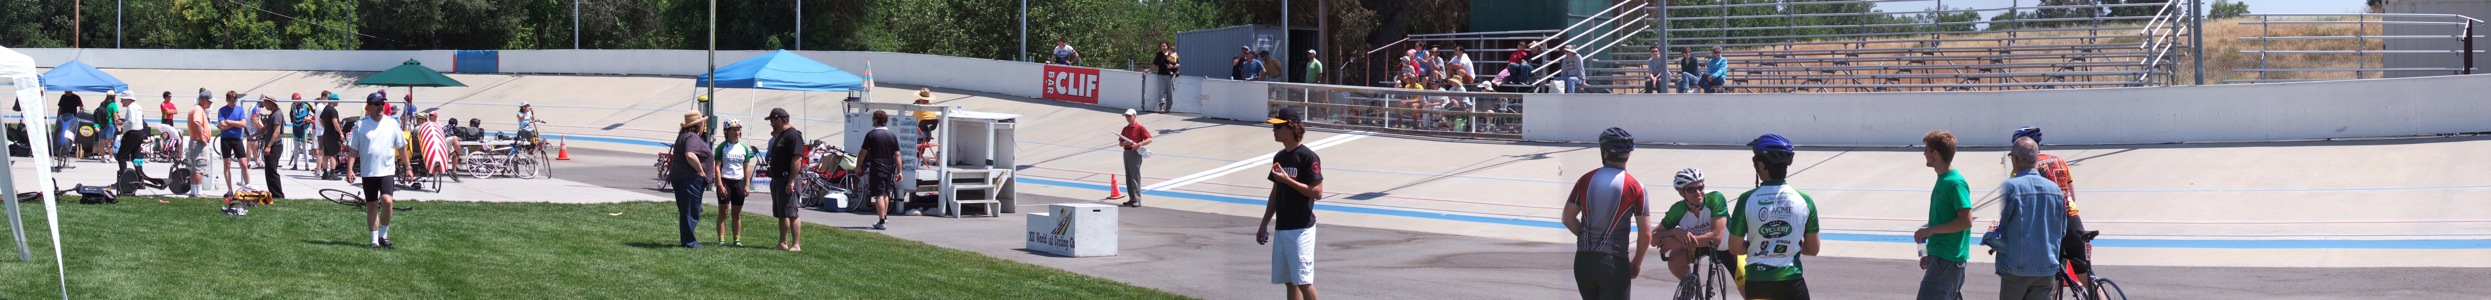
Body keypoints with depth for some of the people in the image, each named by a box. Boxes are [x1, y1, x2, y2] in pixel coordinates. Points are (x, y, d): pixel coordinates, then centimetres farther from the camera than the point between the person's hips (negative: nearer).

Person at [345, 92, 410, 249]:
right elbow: (353, 149, 3)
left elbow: (402, 147, 10)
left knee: (387, 201, -18)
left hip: (387, 171, -1)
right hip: (368, 172, 1)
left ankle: (383, 235, -1)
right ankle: (374, 239, 15)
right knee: (371, 206, 6)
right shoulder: (360, 125, 2)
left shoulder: (392, 123, 3)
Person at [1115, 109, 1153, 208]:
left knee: (1135, 177, -11)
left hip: (1135, 153, -7)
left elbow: (1149, 139, -11)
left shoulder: (1140, 128, -5)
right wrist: (1125, 143, -6)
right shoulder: (1125, 129, 16)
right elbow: (1120, 143, 16)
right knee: (1128, 177, 8)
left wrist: (1139, 144, -21)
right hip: (1126, 152, 8)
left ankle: (1137, 200, -11)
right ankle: (1132, 199, 14)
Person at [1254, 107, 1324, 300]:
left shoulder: (1308, 157, -11)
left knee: (1303, 280, -9)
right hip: (1281, 228, 8)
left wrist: (1288, 180, -19)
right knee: (1289, 281, 10)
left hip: (1301, 229, -8)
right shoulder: (1279, 157, 13)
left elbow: (1317, 192, -16)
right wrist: (1264, 224, 18)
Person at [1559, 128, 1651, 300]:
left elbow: (1568, 218, 7)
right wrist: (1636, 263, 9)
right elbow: (1645, 234, -6)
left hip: (1583, 261, 4)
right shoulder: (1635, 188, -6)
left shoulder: (1585, 180, 2)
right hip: (1614, 263, -4)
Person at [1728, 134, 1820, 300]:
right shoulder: (1804, 200, -4)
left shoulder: (1747, 199, -8)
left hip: (1756, 281, 0)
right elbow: (1813, 249, 3)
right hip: (1791, 281, 0)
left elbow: (1735, 247, -3)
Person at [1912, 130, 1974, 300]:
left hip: (1947, 259, -10)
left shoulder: (1955, 183, -17)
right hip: (1940, 255, 10)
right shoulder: (1942, 179, 13)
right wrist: (1930, 253, 21)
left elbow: (1965, 221, -22)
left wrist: (1930, 230, -19)